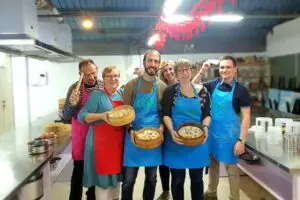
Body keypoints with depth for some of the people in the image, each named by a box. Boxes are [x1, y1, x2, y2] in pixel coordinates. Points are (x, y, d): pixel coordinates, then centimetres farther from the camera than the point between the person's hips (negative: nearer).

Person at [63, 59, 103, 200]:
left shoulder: (104, 86, -1)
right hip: (81, 136, -3)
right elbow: (66, 116, -9)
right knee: (79, 170, 4)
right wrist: (72, 104, -28)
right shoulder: (75, 88, -10)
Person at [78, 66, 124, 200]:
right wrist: (101, 116, -28)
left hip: (119, 141, 7)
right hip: (102, 141, -6)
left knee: (115, 171, 19)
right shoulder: (97, 95, -10)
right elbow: (82, 116, -14)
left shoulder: (121, 94, 8)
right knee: (103, 173, 0)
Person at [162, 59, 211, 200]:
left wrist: (205, 127, -13)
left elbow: (207, 114, 6)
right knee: (177, 179, 9)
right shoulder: (170, 91, 0)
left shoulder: (202, 91, 6)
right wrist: (172, 131, -19)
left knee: (197, 178, 13)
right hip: (176, 140, -2)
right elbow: (166, 114, -4)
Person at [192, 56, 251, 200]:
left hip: (230, 134, -4)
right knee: (213, 163, 19)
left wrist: (241, 140, -15)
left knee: (231, 167, 8)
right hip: (212, 132, 4)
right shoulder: (213, 85, 0)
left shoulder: (241, 90, -10)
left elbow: (246, 117, -10)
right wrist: (202, 72, -7)